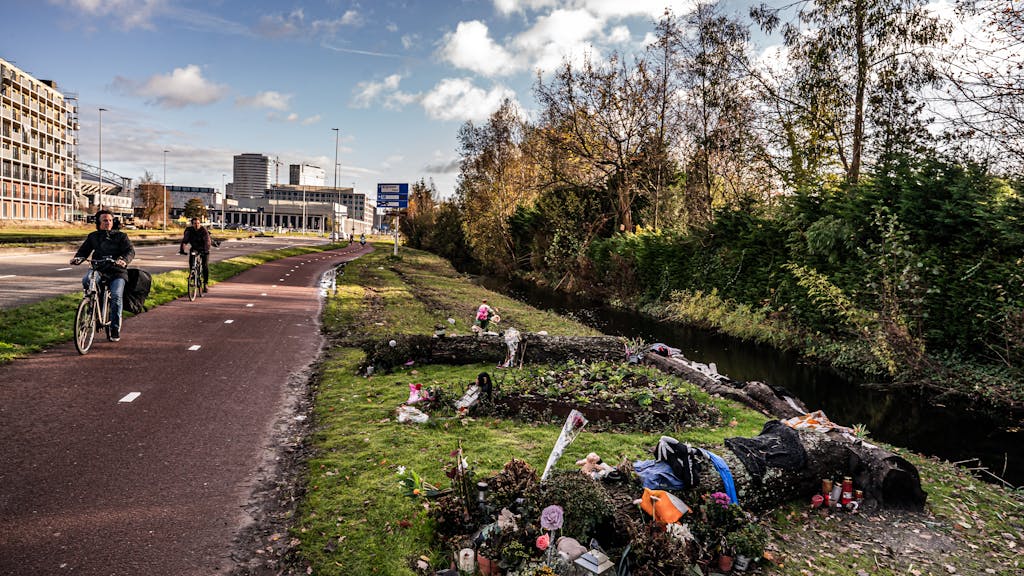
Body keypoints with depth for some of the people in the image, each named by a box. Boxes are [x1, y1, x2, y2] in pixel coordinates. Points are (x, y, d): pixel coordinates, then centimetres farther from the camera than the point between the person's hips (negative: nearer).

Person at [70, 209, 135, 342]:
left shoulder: (121, 236, 6)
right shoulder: (93, 236, 16)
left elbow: (130, 250, -7)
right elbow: (84, 250, 14)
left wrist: (124, 260, -29)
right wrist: (78, 258, -10)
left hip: (117, 272, -3)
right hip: (98, 271, 3)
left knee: (116, 296, -22)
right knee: (86, 280, -30)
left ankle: (115, 329, -10)